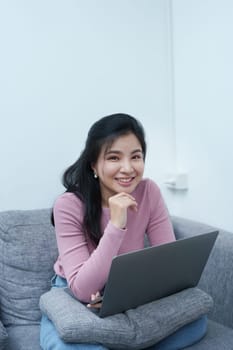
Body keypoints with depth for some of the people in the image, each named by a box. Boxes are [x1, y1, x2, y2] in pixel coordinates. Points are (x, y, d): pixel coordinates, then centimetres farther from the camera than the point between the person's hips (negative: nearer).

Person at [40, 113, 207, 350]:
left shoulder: (149, 192, -13)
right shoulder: (69, 205, -22)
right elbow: (82, 290, -27)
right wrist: (116, 226, -37)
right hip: (73, 296, -3)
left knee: (196, 321, -19)